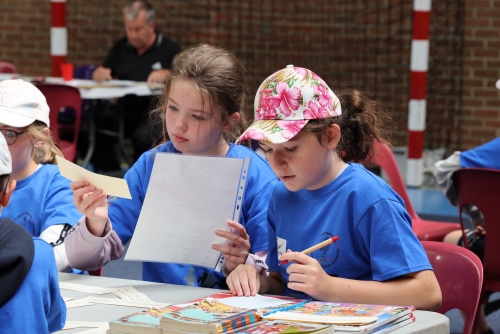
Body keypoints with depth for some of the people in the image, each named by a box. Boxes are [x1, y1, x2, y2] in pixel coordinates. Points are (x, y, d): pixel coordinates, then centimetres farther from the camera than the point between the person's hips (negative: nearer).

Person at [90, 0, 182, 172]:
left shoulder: (168, 49, 5)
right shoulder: (121, 47, 19)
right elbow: (97, 76, 19)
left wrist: (167, 74, -20)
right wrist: (99, 73, -5)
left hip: (154, 112, -4)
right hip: (123, 109, 4)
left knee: (143, 136, -36)